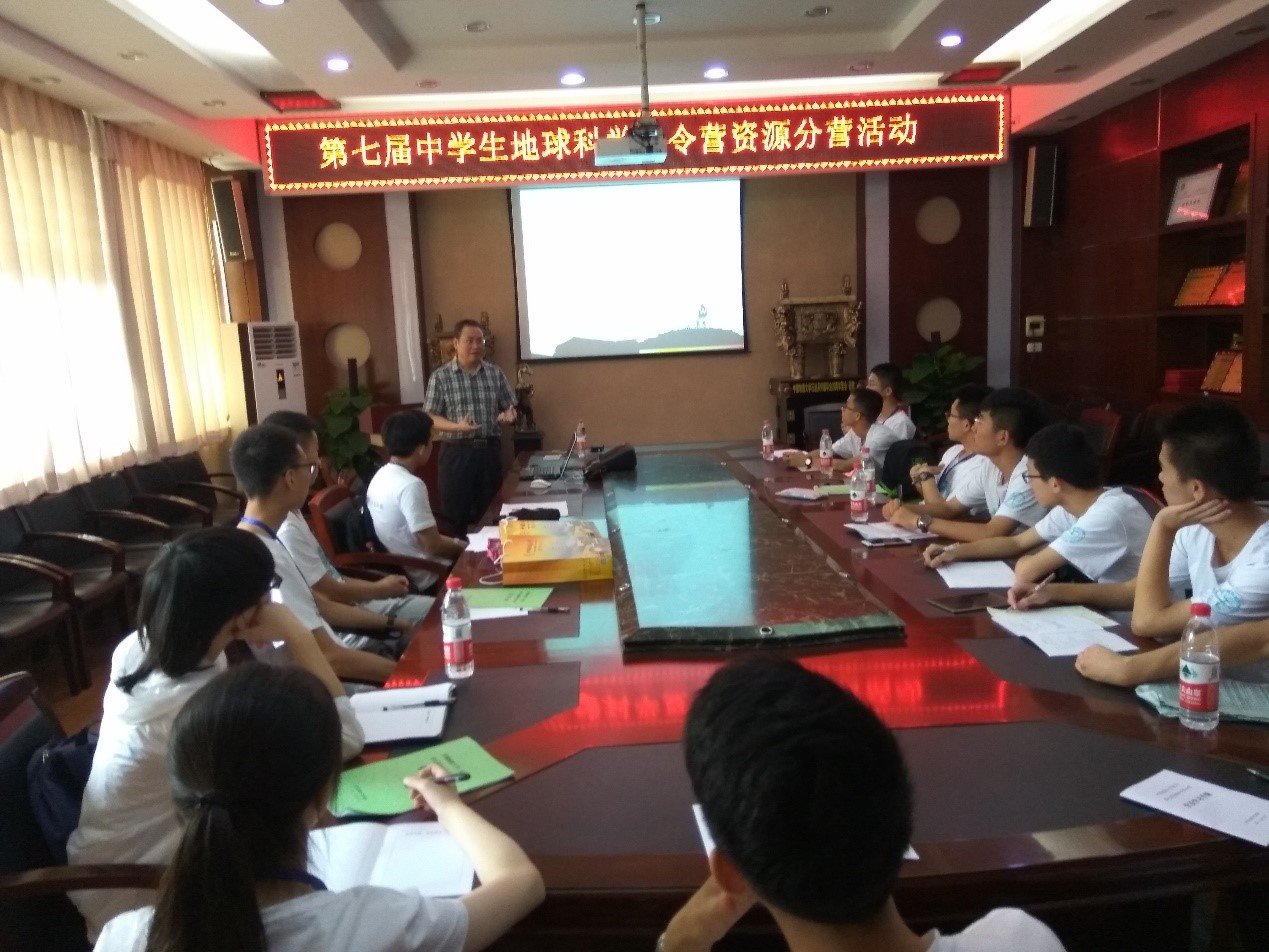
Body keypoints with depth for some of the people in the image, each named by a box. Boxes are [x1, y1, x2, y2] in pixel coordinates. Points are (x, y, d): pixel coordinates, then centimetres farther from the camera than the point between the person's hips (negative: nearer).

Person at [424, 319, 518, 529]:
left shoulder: (495, 373, 5)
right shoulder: (440, 376, -4)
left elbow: (509, 406, 11)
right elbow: (430, 417, -5)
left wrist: (508, 414, -13)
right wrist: (457, 427, -21)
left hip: (490, 449, 3)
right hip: (457, 452, -3)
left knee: (489, 511, 12)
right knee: (455, 513, 3)